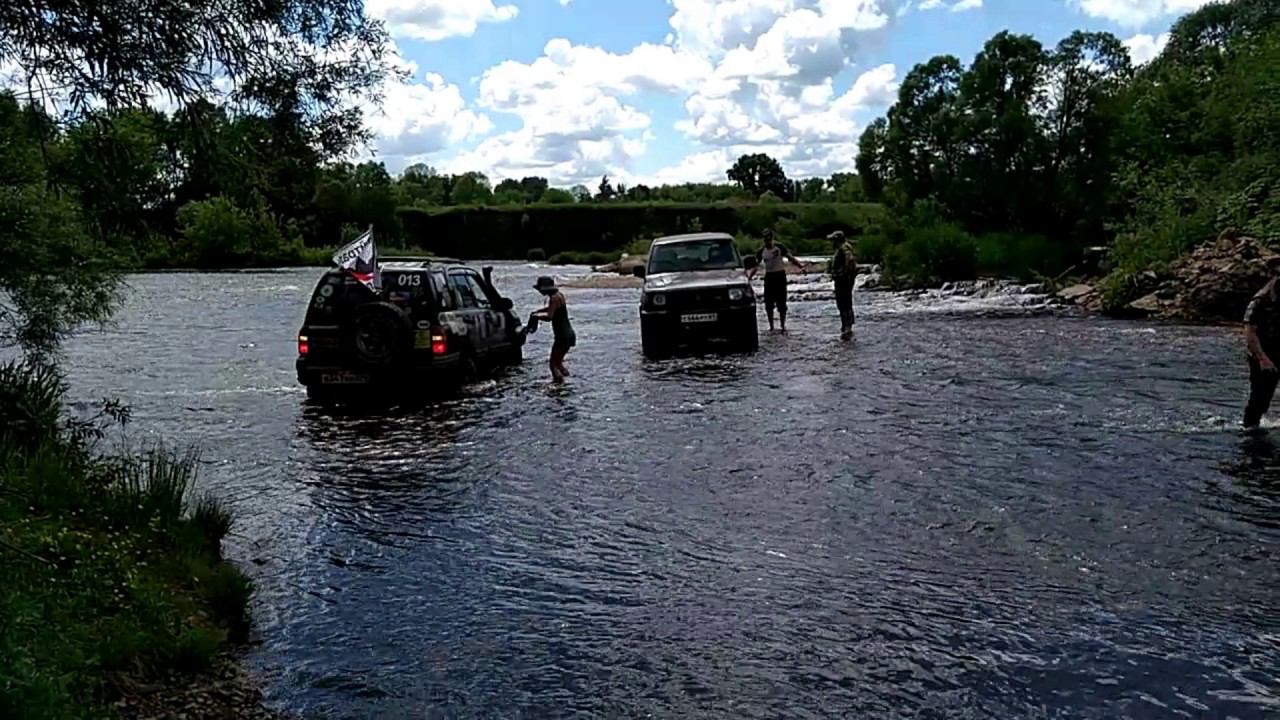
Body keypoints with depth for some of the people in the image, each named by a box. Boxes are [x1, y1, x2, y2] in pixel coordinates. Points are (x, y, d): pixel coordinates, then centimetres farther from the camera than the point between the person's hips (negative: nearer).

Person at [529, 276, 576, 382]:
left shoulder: (554, 298, -16)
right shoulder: (559, 295, 12)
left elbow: (549, 317, -28)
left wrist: (536, 316, -13)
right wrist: (537, 311, 21)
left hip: (563, 336, -10)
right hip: (568, 334, 10)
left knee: (553, 364, -8)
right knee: (557, 361, 21)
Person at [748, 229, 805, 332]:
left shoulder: (779, 248, -5)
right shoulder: (761, 252, 3)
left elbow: (790, 258, -8)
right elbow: (756, 265, 4)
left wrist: (799, 265, -23)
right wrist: (750, 276, -8)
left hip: (780, 276, -3)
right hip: (769, 276, 3)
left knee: (781, 303, -1)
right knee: (769, 304, 3)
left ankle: (783, 325, 9)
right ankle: (771, 326, 14)